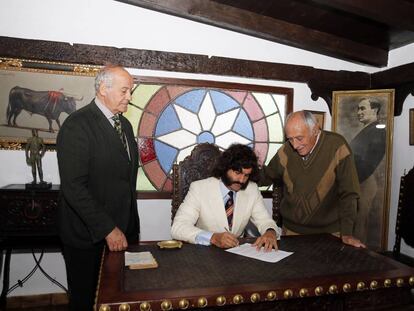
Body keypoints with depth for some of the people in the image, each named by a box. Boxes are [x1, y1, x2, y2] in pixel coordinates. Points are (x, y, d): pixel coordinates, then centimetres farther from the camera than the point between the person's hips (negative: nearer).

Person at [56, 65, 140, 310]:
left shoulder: (125, 124, 10)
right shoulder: (77, 125, -14)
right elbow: (73, 187, -20)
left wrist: (130, 225, 11)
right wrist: (107, 229, -19)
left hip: (123, 231, 6)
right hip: (89, 236, -6)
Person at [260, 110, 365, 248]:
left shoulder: (337, 146, -18)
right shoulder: (286, 150, -7)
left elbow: (348, 193, -16)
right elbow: (266, 176, 8)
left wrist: (346, 233, -19)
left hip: (329, 231, -2)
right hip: (292, 230, 3)